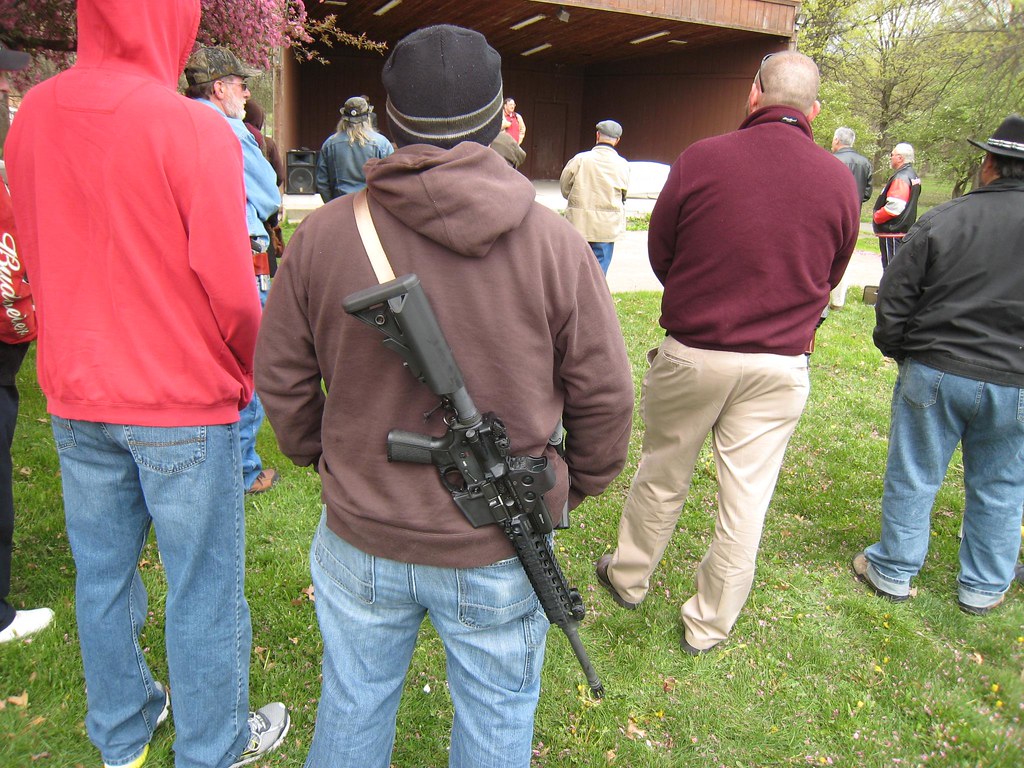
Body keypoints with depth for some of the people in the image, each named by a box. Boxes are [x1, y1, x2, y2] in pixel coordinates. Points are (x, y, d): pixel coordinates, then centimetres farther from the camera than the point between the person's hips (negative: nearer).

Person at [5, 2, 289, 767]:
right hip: (183, 402, -6)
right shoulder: (193, 129, -17)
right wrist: (249, 369, 1)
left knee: (102, 573, 19)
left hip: (75, 398, 7)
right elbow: (230, 287, -17)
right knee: (204, 588, 9)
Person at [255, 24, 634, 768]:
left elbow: (282, 380, 0)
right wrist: (581, 482, 12)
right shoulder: (554, 242, -13)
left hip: (362, 537, 2)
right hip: (499, 547, -1)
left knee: (354, 705, 26)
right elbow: (604, 393, -6)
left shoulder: (324, 234, -10)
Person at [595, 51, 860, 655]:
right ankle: (709, 626, 27)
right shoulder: (840, 181, -2)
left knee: (662, 475, 17)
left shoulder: (701, 159, -9)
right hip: (781, 366, 2)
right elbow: (830, 277, 10)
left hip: (691, 352, -1)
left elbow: (659, 254, 2)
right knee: (746, 498, 12)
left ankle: (629, 578, 38)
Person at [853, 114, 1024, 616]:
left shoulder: (944, 220, -7)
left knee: (913, 478, 12)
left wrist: (897, 351, 11)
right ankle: (983, 588, 29)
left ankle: (894, 572, 25)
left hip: (934, 373, -1)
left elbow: (894, 297, -5)